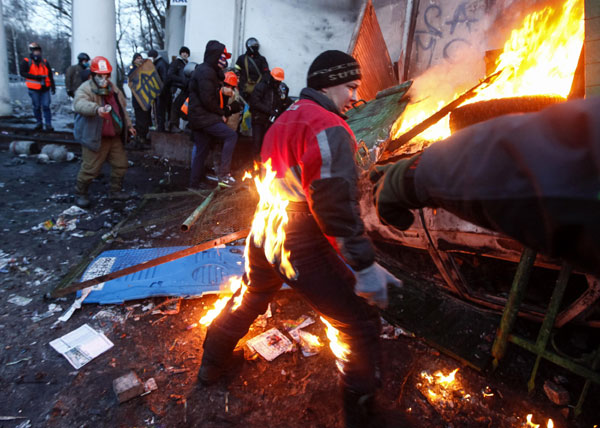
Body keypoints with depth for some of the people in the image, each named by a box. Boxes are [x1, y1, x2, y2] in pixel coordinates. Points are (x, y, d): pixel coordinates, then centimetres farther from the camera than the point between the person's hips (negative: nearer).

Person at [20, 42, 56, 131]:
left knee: (46, 106, -3)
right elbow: (23, 73, -6)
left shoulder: (45, 62, 11)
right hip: (34, 89, -1)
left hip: (45, 88, 1)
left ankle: (48, 124, -1)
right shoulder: (26, 62, 2)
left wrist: (53, 86, 5)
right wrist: (36, 77, -16)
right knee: (37, 106, 6)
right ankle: (39, 123, 15)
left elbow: (50, 75, 12)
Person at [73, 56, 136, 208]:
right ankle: (81, 194, 19)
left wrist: (128, 124, 24)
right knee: (90, 168, -2)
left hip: (115, 137, 7)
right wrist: (97, 109, -53)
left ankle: (115, 191, 31)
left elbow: (122, 107, 24)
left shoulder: (113, 88, 10)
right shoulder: (85, 89, -13)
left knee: (120, 164, 13)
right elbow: (80, 104, -34)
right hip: (95, 137, -7)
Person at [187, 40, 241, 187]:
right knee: (231, 136, -17)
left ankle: (194, 185, 19)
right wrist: (222, 113, -8)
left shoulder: (208, 71, 22)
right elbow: (207, 100, -20)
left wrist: (226, 108, 12)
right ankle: (223, 174, -17)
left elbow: (213, 97, 24)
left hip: (198, 117, 11)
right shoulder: (206, 72, -12)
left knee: (201, 151, 13)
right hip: (203, 117, -11)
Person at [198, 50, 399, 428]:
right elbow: (338, 207, -23)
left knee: (249, 300, 30)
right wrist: (365, 265, -21)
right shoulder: (329, 129, -15)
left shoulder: (284, 120, 12)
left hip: (263, 239, 9)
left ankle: (212, 365, 50)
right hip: (303, 251, -9)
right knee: (361, 324, 6)